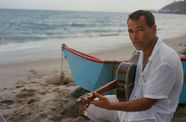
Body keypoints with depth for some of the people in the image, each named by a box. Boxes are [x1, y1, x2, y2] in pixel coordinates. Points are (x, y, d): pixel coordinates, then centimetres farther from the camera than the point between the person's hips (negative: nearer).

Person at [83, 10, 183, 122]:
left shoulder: (165, 62, -29)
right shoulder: (144, 48, -2)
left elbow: (146, 103, -25)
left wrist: (111, 106, -28)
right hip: (134, 100, 8)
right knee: (92, 108, 11)